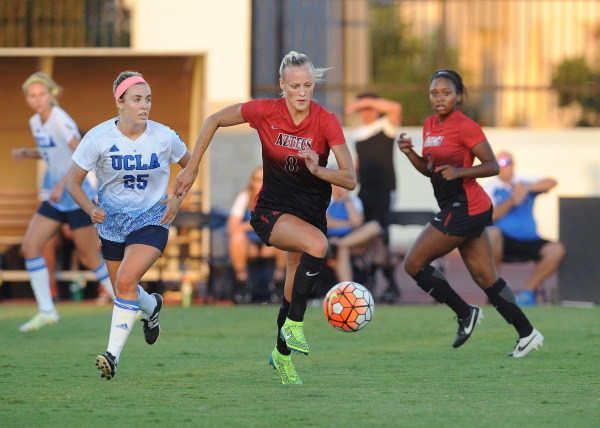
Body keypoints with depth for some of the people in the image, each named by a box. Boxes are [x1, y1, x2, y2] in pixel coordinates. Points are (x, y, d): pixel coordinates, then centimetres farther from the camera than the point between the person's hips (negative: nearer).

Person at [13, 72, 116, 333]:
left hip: (78, 197, -8)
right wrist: (27, 153, 5)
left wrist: (62, 184, -31)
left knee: (90, 259, 0)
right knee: (29, 247, -5)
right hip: (56, 200, 8)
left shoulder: (60, 120, -18)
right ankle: (46, 311, -1)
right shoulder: (35, 123, 7)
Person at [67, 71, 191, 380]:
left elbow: (190, 166, 9)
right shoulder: (98, 138, -14)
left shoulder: (163, 137, -11)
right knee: (124, 290, 18)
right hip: (112, 223, 2)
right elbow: (73, 182, -7)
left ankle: (113, 354, -19)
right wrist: (91, 209, -23)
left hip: (152, 220, -2)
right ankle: (151, 308, 55)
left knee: (126, 281, -23)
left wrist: (177, 199, -4)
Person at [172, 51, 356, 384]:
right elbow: (214, 121, 0)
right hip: (271, 210, -3)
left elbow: (350, 179, -17)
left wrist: (319, 170, -35)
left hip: (312, 212, 3)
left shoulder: (326, 121, -14)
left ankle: (282, 353, 39)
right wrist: (191, 169, -1)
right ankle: (294, 325, -21)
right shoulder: (265, 111, -15)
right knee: (318, 244, -33)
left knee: (295, 291, 11)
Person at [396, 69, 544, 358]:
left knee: (414, 263, -6)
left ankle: (465, 313, 3)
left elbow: (492, 166, -12)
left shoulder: (464, 126, -13)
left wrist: (459, 171, -25)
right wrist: (410, 154, 2)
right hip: (463, 211, 9)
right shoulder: (430, 125, 13)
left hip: (464, 210, -9)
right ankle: (527, 334, 14)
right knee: (486, 279, 11)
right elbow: (430, 171, 20)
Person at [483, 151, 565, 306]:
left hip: (529, 240, 3)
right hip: (503, 242, -3)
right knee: (492, 234, -37)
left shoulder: (524, 183, 13)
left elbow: (552, 182, -4)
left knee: (556, 249, -22)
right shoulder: (489, 187, 6)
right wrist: (511, 201, -19)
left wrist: (527, 188, -16)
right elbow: (489, 216, -9)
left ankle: (528, 290, -7)